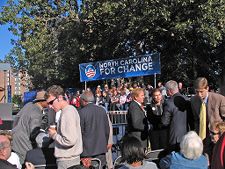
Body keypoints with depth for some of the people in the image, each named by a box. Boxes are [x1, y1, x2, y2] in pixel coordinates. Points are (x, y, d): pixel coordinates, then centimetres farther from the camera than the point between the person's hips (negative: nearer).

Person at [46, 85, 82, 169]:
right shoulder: (69, 110, 9)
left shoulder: (68, 112, -20)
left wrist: (54, 135, -12)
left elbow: (70, 140, -26)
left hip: (67, 161, -9)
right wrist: (57, 131, 5)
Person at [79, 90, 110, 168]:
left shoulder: (82, 112, -11)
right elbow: (107, 129, 8)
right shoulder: (102, 110, 3)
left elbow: (80, 132, -9)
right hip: (101, 148, 5)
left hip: (87, 149, -4)